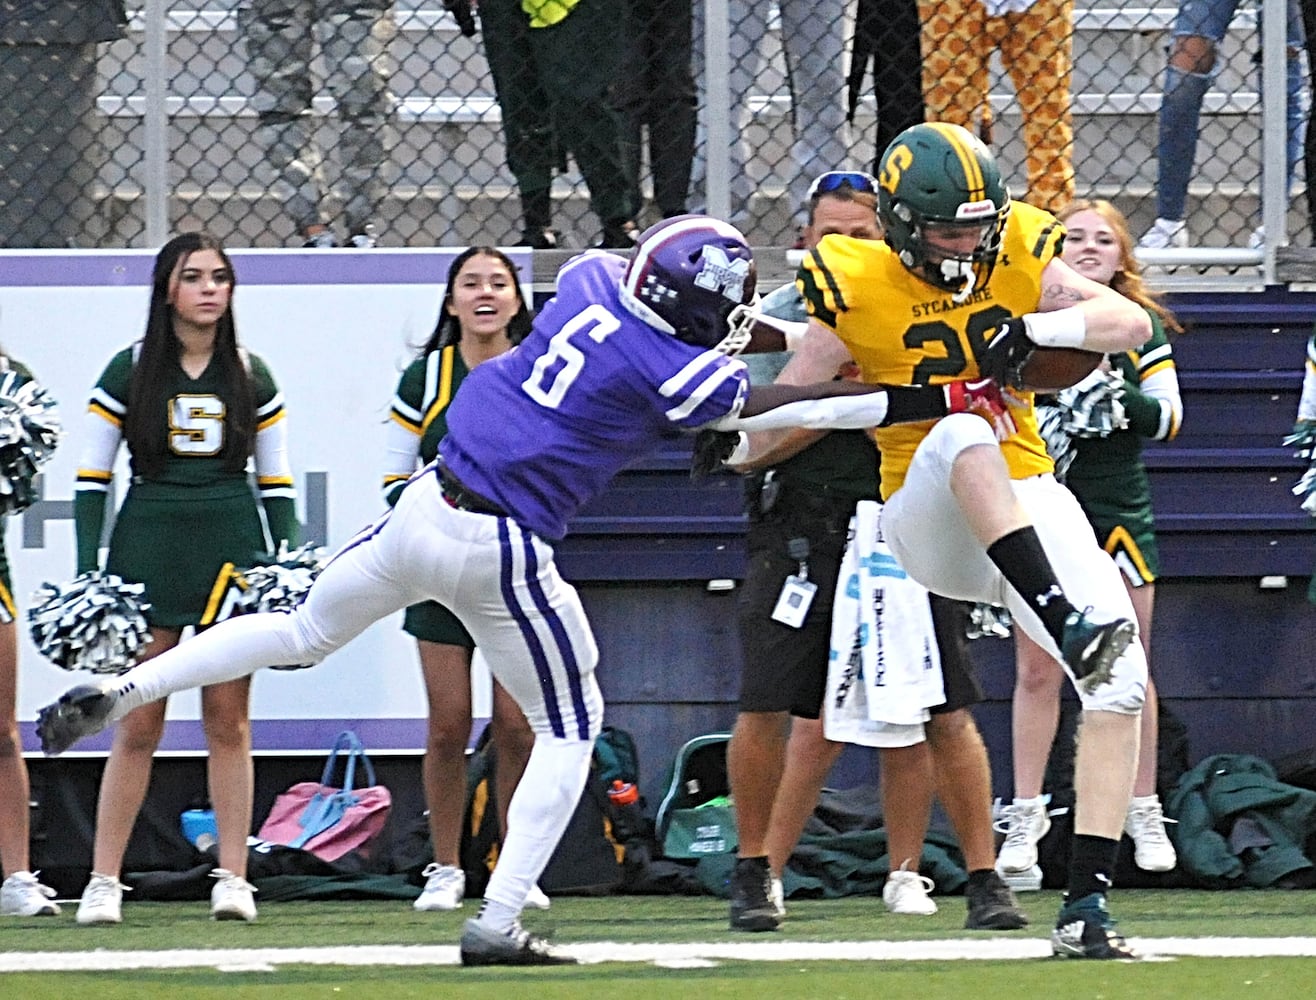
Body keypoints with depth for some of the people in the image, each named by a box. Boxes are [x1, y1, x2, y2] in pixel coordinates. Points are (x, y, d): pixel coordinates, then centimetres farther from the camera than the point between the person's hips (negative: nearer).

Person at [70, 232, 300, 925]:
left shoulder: (251, 375, 10)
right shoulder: (129, 371, 4)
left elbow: (276, 480, 14)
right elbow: (91, 477, 4)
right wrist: (85, 572, -3)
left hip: (232, 545, 2)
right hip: (149, 540, -2)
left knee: (228, 722, 1)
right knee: (138, 725, -4)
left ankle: (232, 878, 3)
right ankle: (103, 881, -1)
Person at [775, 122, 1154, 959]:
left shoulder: (1016, 260, 5)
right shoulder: (858, 292, -3)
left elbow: (1133, 324, -3)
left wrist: (1038, 326, -19)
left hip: (1027, 506, 3)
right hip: (928, 521, -3)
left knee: (1122, 682, -14)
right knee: (963, 434, -38)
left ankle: (1087, 905, -11)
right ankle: (1069, 626, -50)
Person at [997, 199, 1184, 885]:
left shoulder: (1140, 328, 6)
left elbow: (1170, 417, -1)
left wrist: (1127, 400, -20)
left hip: (1119, 512, 1)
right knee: (1036, 670, -1)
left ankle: (1144, 813, 12)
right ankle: (1025, 816, 5)